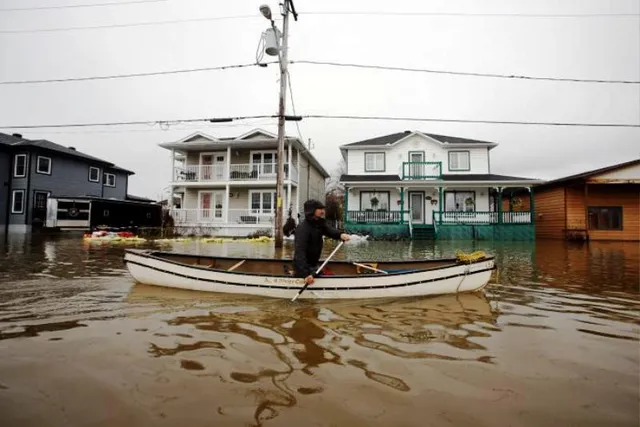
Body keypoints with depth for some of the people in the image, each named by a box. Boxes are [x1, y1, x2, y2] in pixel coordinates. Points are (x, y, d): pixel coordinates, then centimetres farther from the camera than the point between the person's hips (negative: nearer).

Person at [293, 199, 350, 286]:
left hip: (313, 265, 9)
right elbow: (300, 252, -35)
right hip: (302, 267, -9)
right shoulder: (302, 228, -26)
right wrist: (306, 274, -44)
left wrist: (341, 234, -39)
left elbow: (330, 231, -16)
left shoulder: (320, 223, 2)